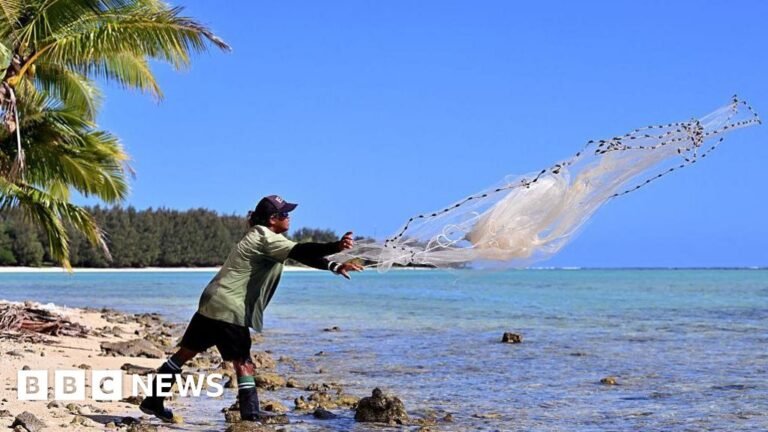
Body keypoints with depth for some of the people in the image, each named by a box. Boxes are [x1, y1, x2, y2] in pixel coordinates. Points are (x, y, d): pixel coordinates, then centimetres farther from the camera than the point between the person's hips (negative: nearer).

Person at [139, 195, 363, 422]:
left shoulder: (263, 238, 18)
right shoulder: (267, 239, -12)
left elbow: (301, 255, 16)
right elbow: (300, 252, -28)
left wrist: (335, 267, 9)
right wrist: (336, 246, -38)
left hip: (211, 304, 10)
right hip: (229, 311, -10)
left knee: (186, 352, 12)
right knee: (242, 362, -3)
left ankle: (153, 401, 18)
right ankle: (251, 413, -3)